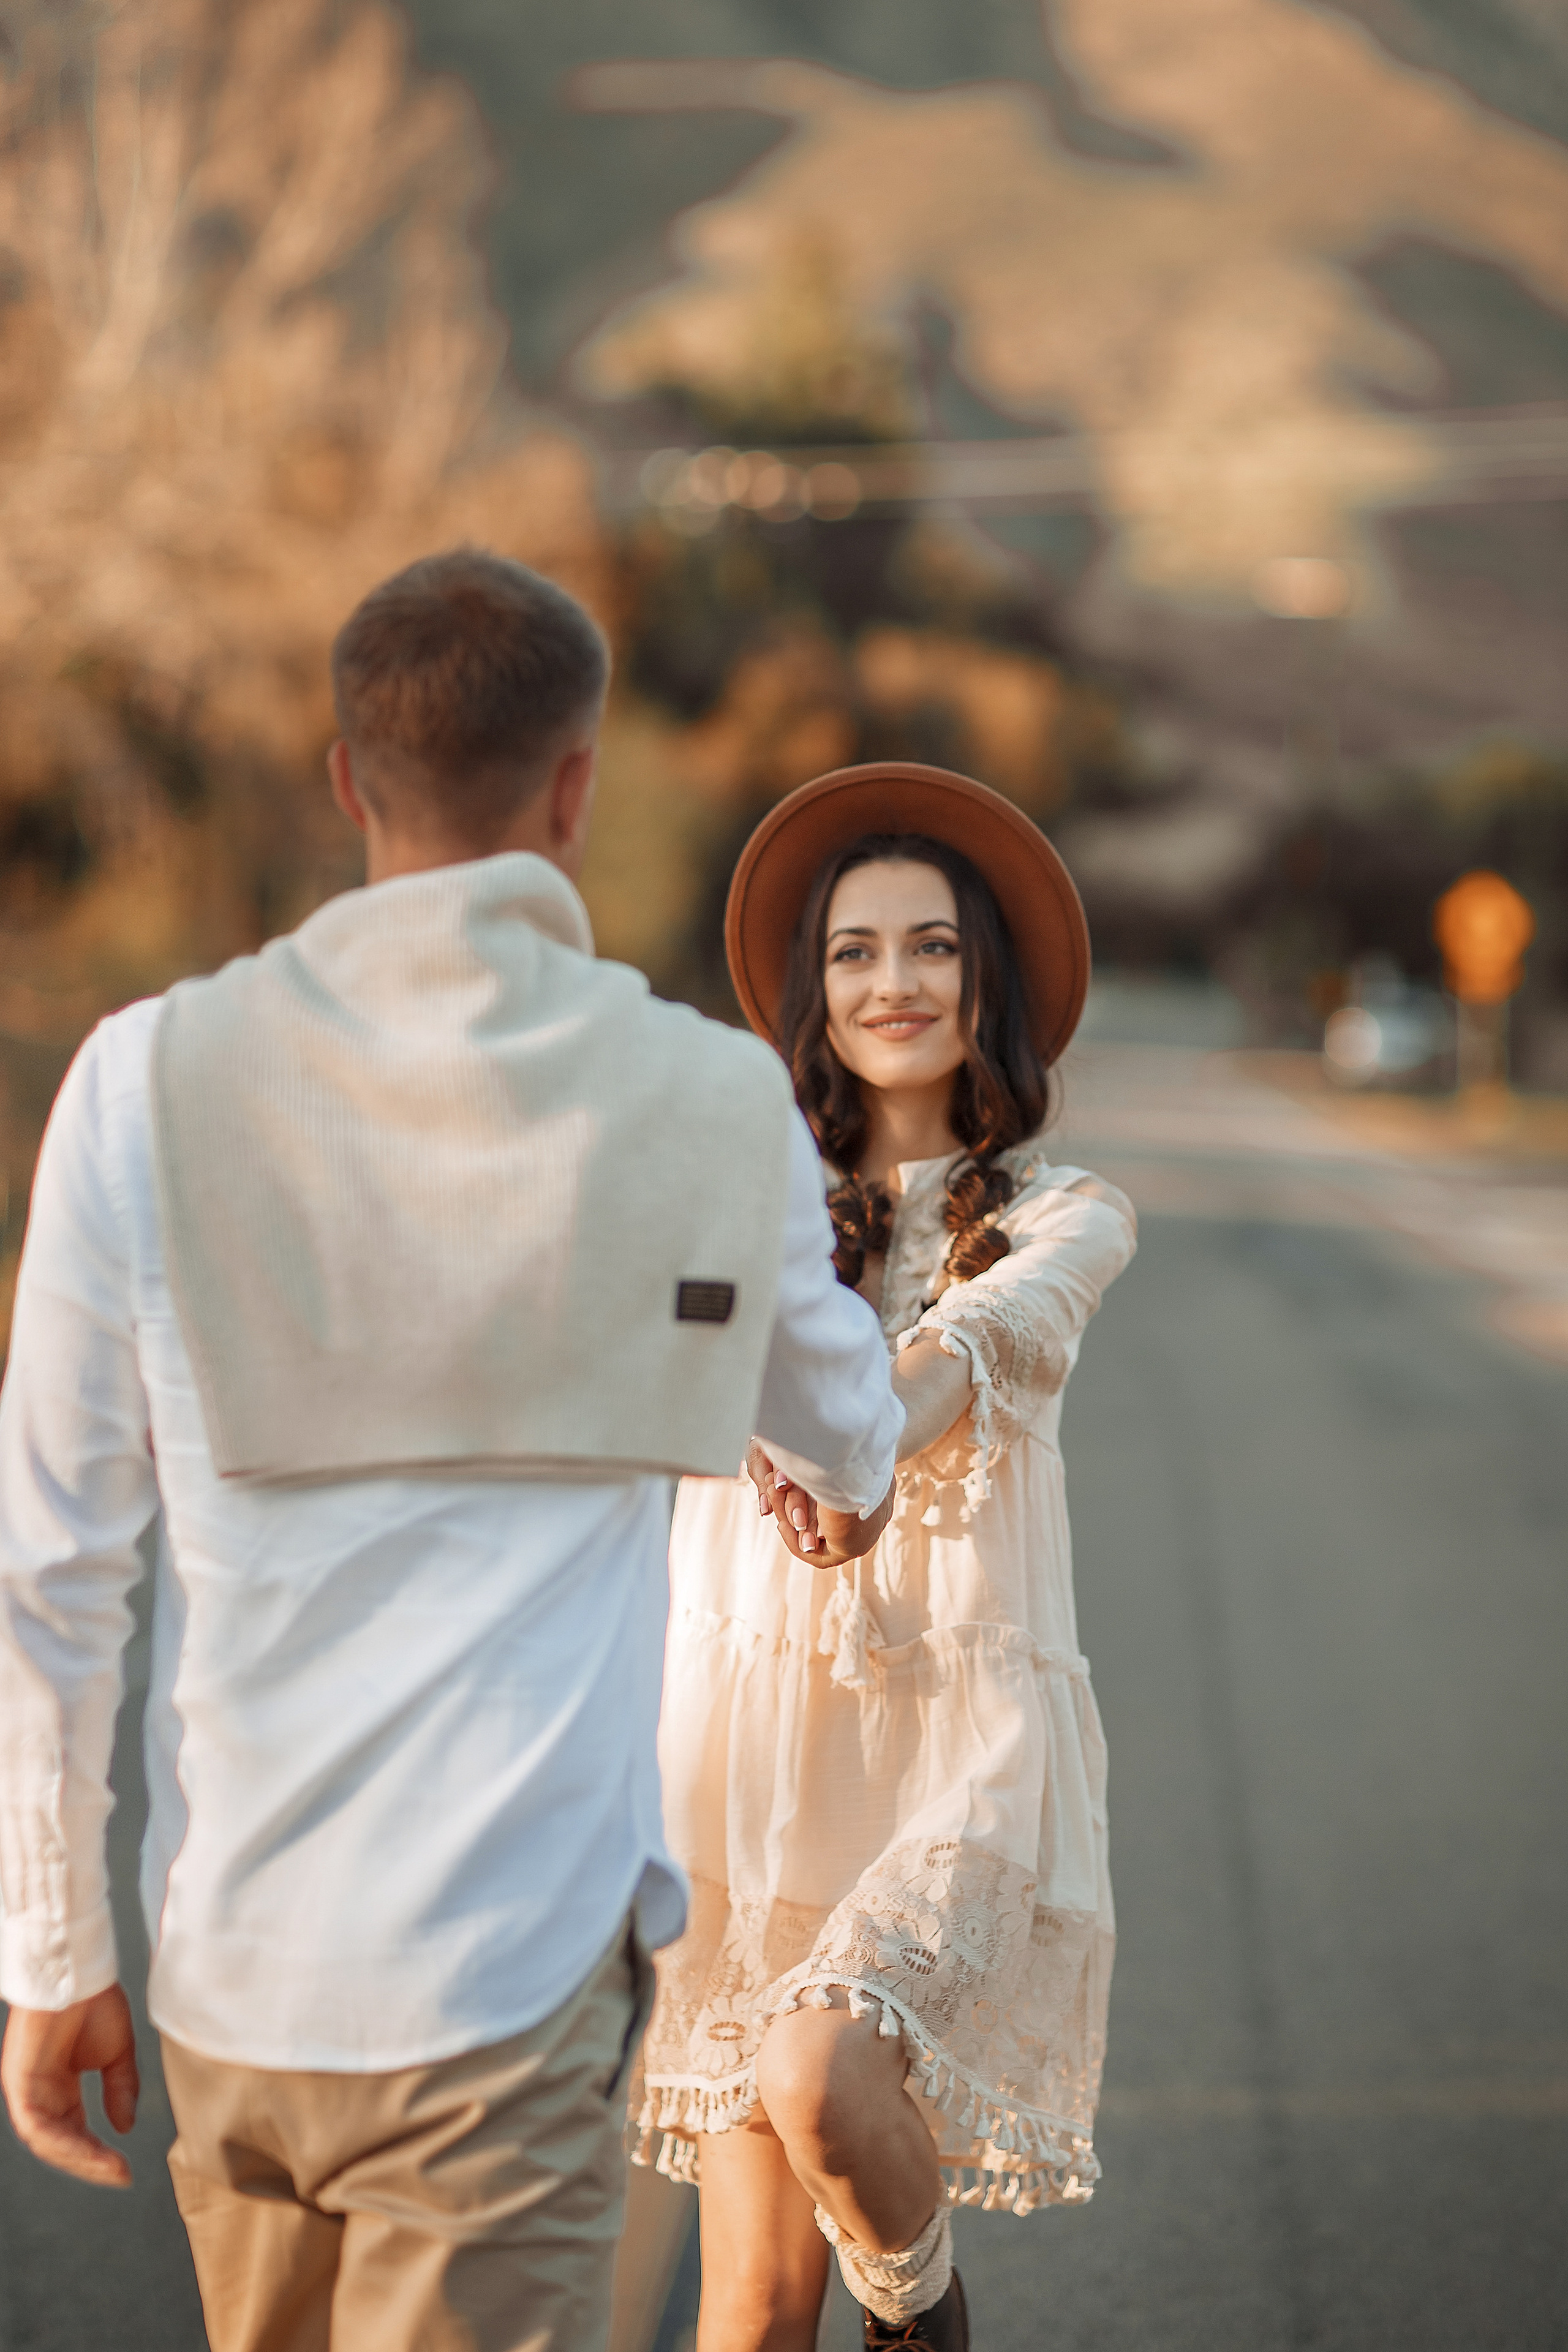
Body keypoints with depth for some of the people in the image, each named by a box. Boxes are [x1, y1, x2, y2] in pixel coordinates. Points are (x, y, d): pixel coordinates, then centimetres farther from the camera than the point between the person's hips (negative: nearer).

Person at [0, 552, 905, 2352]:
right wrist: (848, 1479, 43)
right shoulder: (715, 1107, -3)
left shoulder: (148, 1083, -5)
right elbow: (844, 1439, 18)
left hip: (227, 1978, 3)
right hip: (506, 1987, -3)